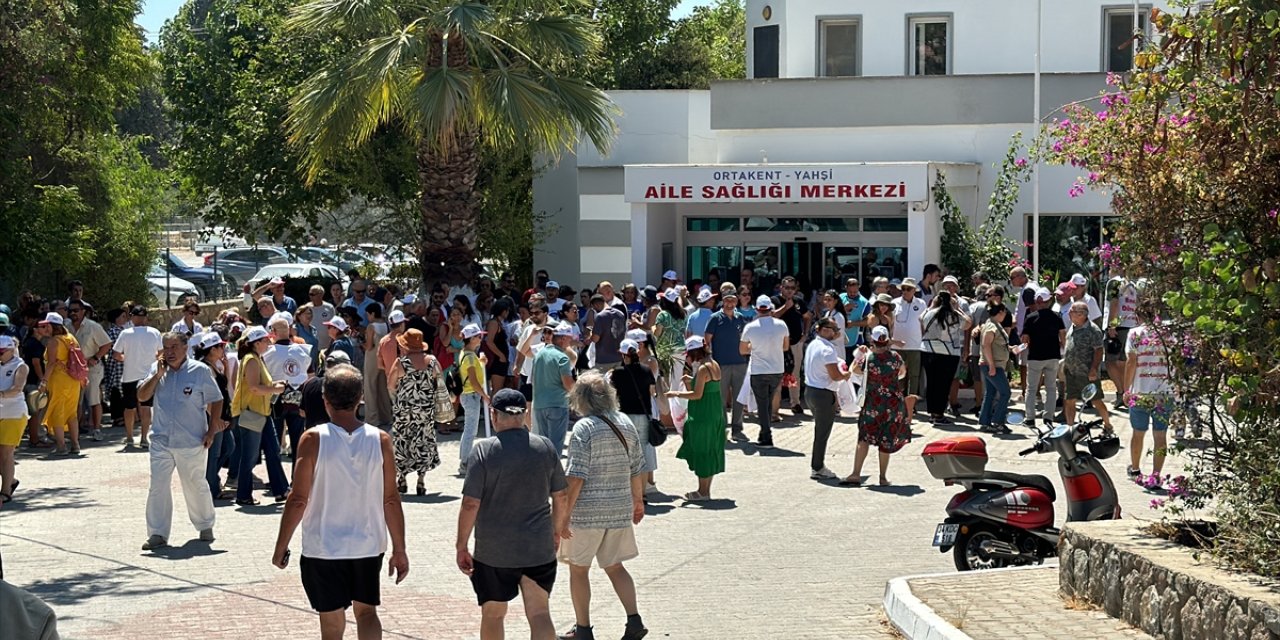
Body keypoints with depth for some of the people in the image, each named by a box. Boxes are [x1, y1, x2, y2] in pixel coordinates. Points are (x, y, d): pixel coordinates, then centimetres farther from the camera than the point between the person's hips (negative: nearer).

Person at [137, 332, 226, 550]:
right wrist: (158, 374, -12)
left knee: (196, 486, 9)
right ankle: (157, 534, 5)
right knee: (158, 487, -2)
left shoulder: (200, 371, -5)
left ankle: (205, 526, 28)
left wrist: (211, 431, -5)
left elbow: (216, 401, 0)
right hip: (161, 440, 3)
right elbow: (142, 396, 0)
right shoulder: (157, 369, 6)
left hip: (192, 442, -3)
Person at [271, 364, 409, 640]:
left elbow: (298, 500, -10)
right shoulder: (380, 440, -5)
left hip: (323, 548, -2)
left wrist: (281, 547, 1)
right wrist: (399, 550, 6)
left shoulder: (313, 439, -12)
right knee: (366, 611, 20)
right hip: (368, 547, 2)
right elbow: (391, 500, -2)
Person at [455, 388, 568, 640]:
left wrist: (462, 546, -4)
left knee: (492, 614, 15)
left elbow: (470, 504, -13)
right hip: (539, 548, 2)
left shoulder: (483, 450, -11)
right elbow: (562, 497, 7)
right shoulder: (545, 447, 0)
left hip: (493, 551, -2)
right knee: (539, 614, 2)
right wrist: (555, 530, 23)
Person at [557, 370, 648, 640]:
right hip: (620, 509, 6)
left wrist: (564, 515, -15)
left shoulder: (584, 428, -14)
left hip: (587, 510, -6)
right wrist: (638, 501, 25)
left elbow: (576, 477, -18)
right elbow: (637, 469, 12)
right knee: (614, 566, 17)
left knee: (578, 568, 10)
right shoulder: (625, 423, 5)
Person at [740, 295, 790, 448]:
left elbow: (742, 350, 2)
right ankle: (764, 434, 24)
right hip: (777, 371, 2)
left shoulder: (750, 327, -9)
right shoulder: (781, 325, -4)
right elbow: (786, 346, 10)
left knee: (762, 405, 4)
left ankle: (767, 439, 0)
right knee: (769, 403, 18)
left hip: (758, 372, -2)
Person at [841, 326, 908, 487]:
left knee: (864, 437, 4)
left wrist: (859, 354, 17)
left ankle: (856, 474, -3)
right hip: (895, 404, 2)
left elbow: (854, 370, 5)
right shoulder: (895, 356, -8)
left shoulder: (867, 358, -14)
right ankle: (883, 477, 14)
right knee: (887, 440, 9)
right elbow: (903, 373, 12)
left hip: (873, 404, -2)